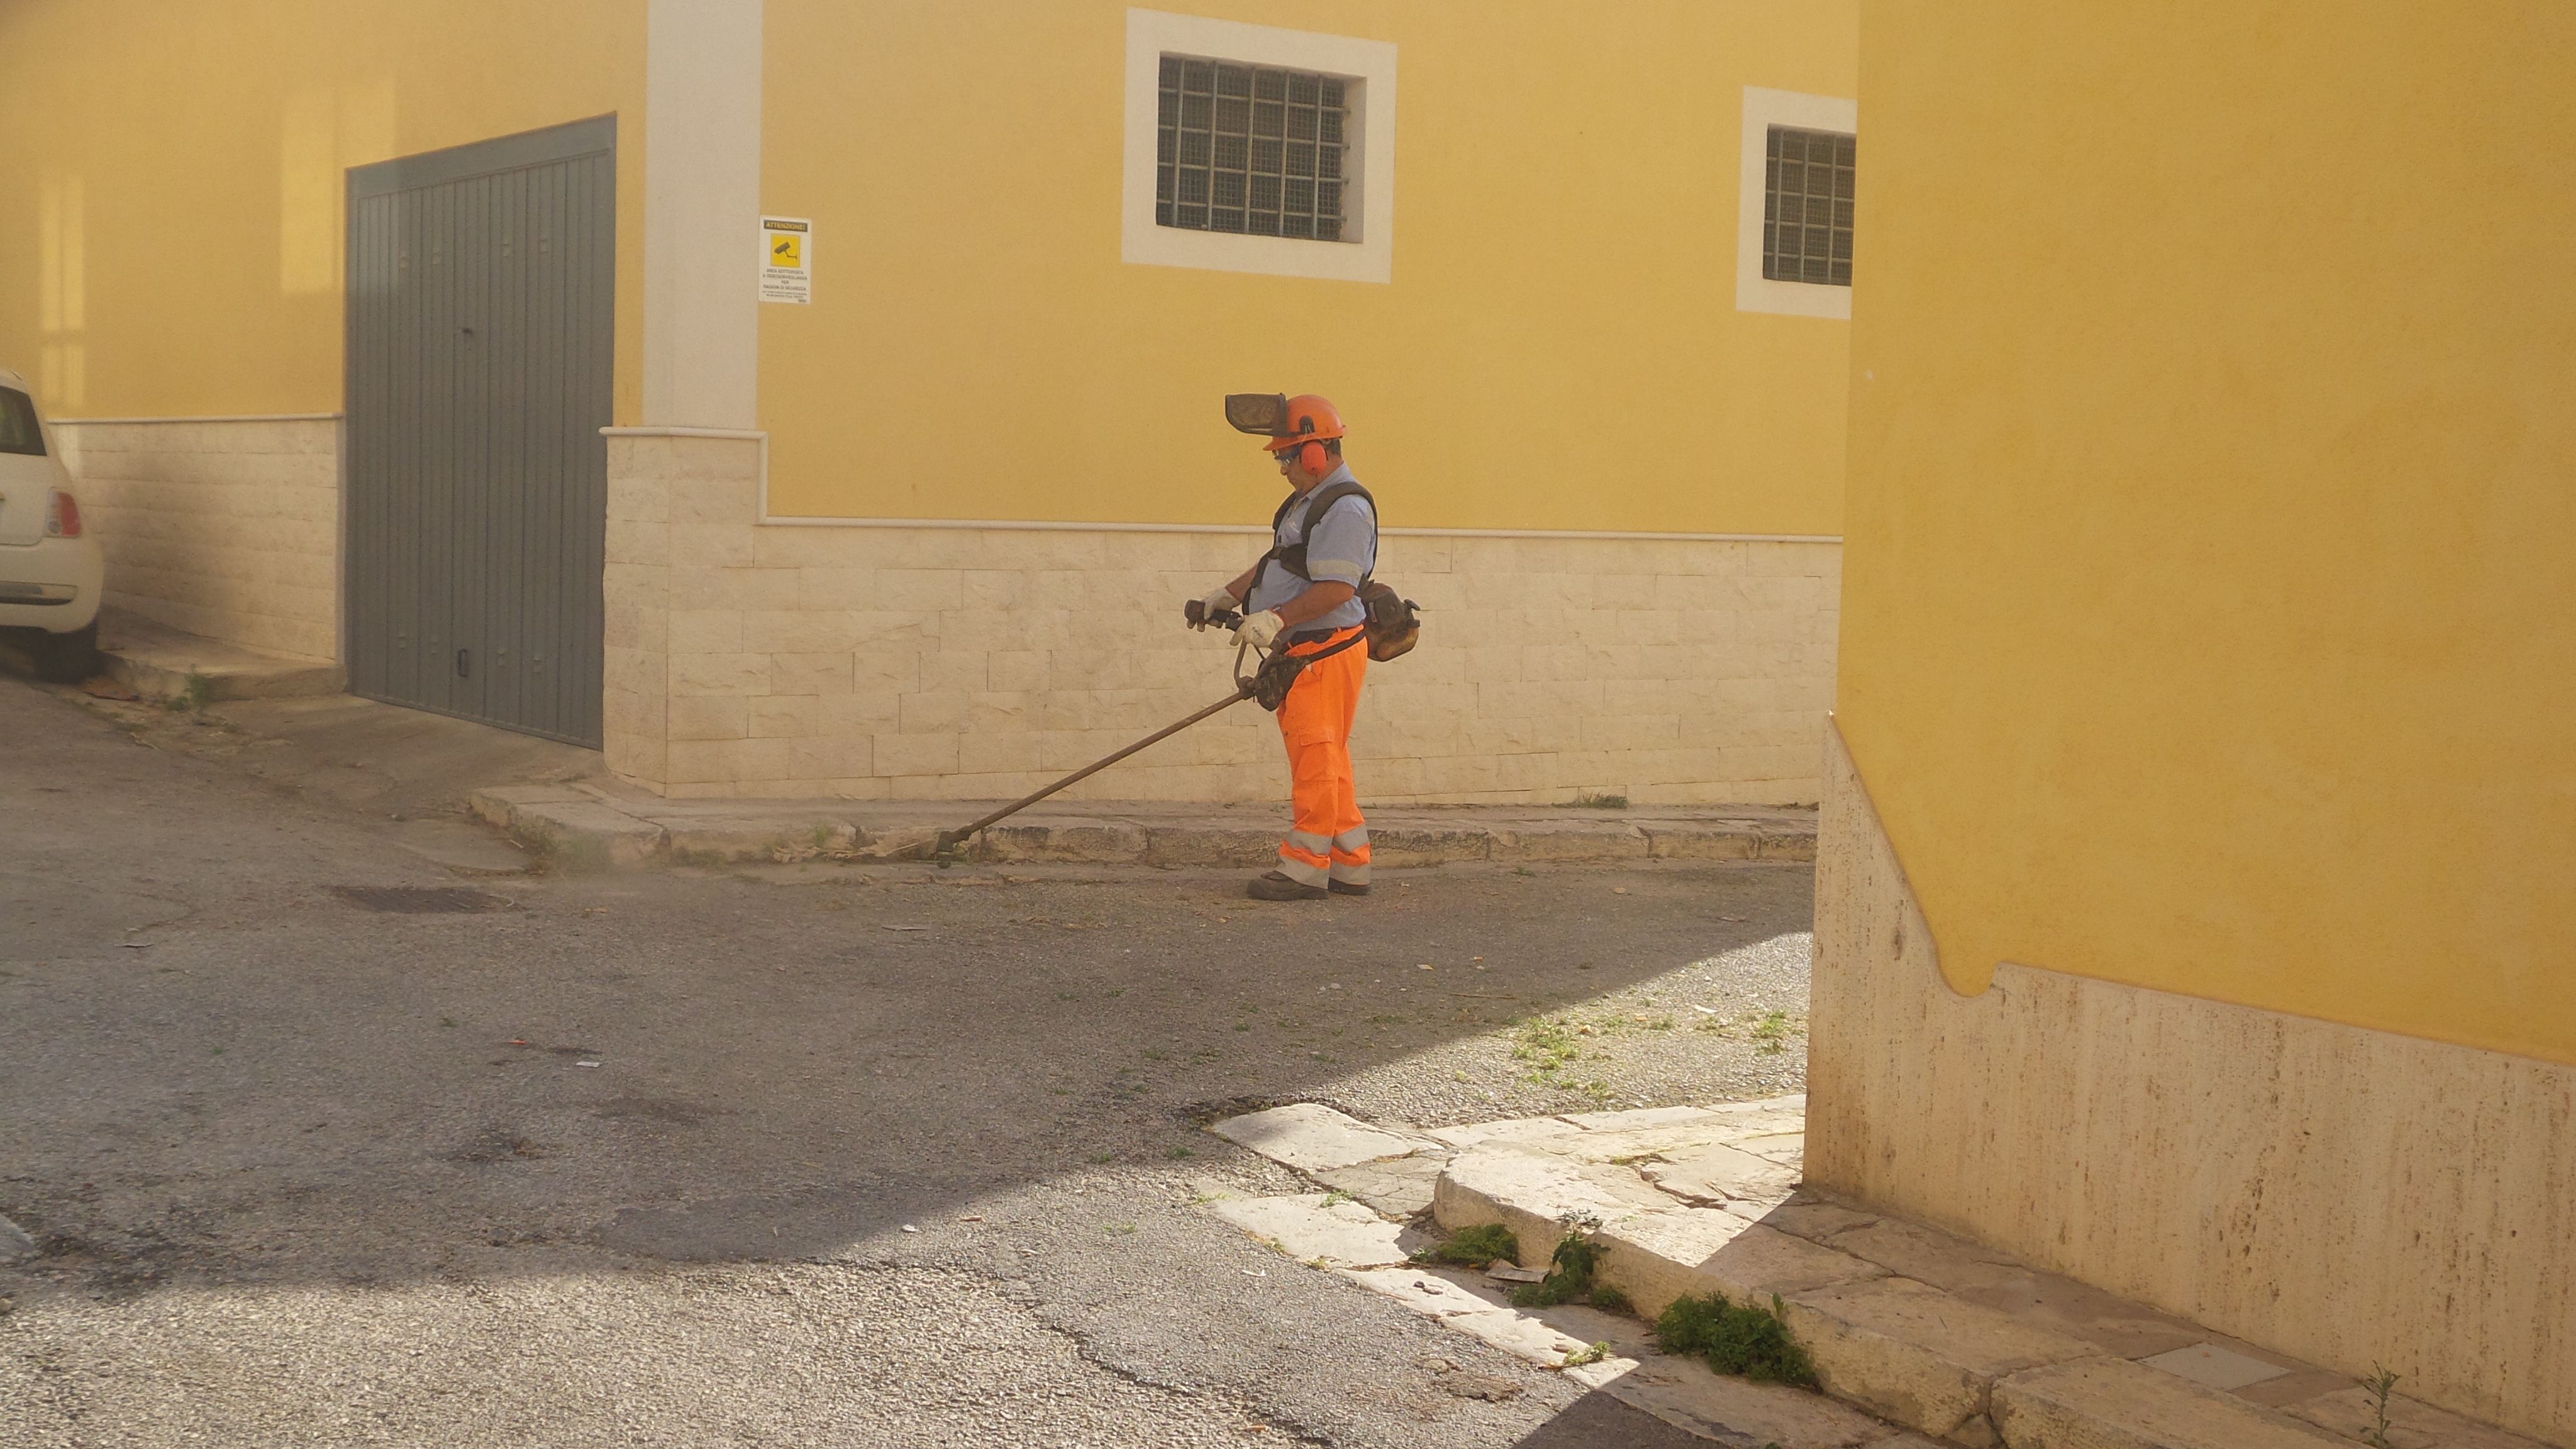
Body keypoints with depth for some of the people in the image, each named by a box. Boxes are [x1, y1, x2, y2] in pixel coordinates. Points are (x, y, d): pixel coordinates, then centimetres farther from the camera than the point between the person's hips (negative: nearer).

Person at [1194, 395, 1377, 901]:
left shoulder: (1345, 508, -16)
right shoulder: (1310, 501, 18)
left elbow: (1337, 588, -24)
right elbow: (1275, 562, 27)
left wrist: (1277, 619, -26)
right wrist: (1229, 595, 24)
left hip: (1327, 652, -11)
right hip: (1304, 652, 11)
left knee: (1316, 758, -8)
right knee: (1325, 760, 13)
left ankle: (1305, 868, -6)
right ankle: (1350, 866, 19)